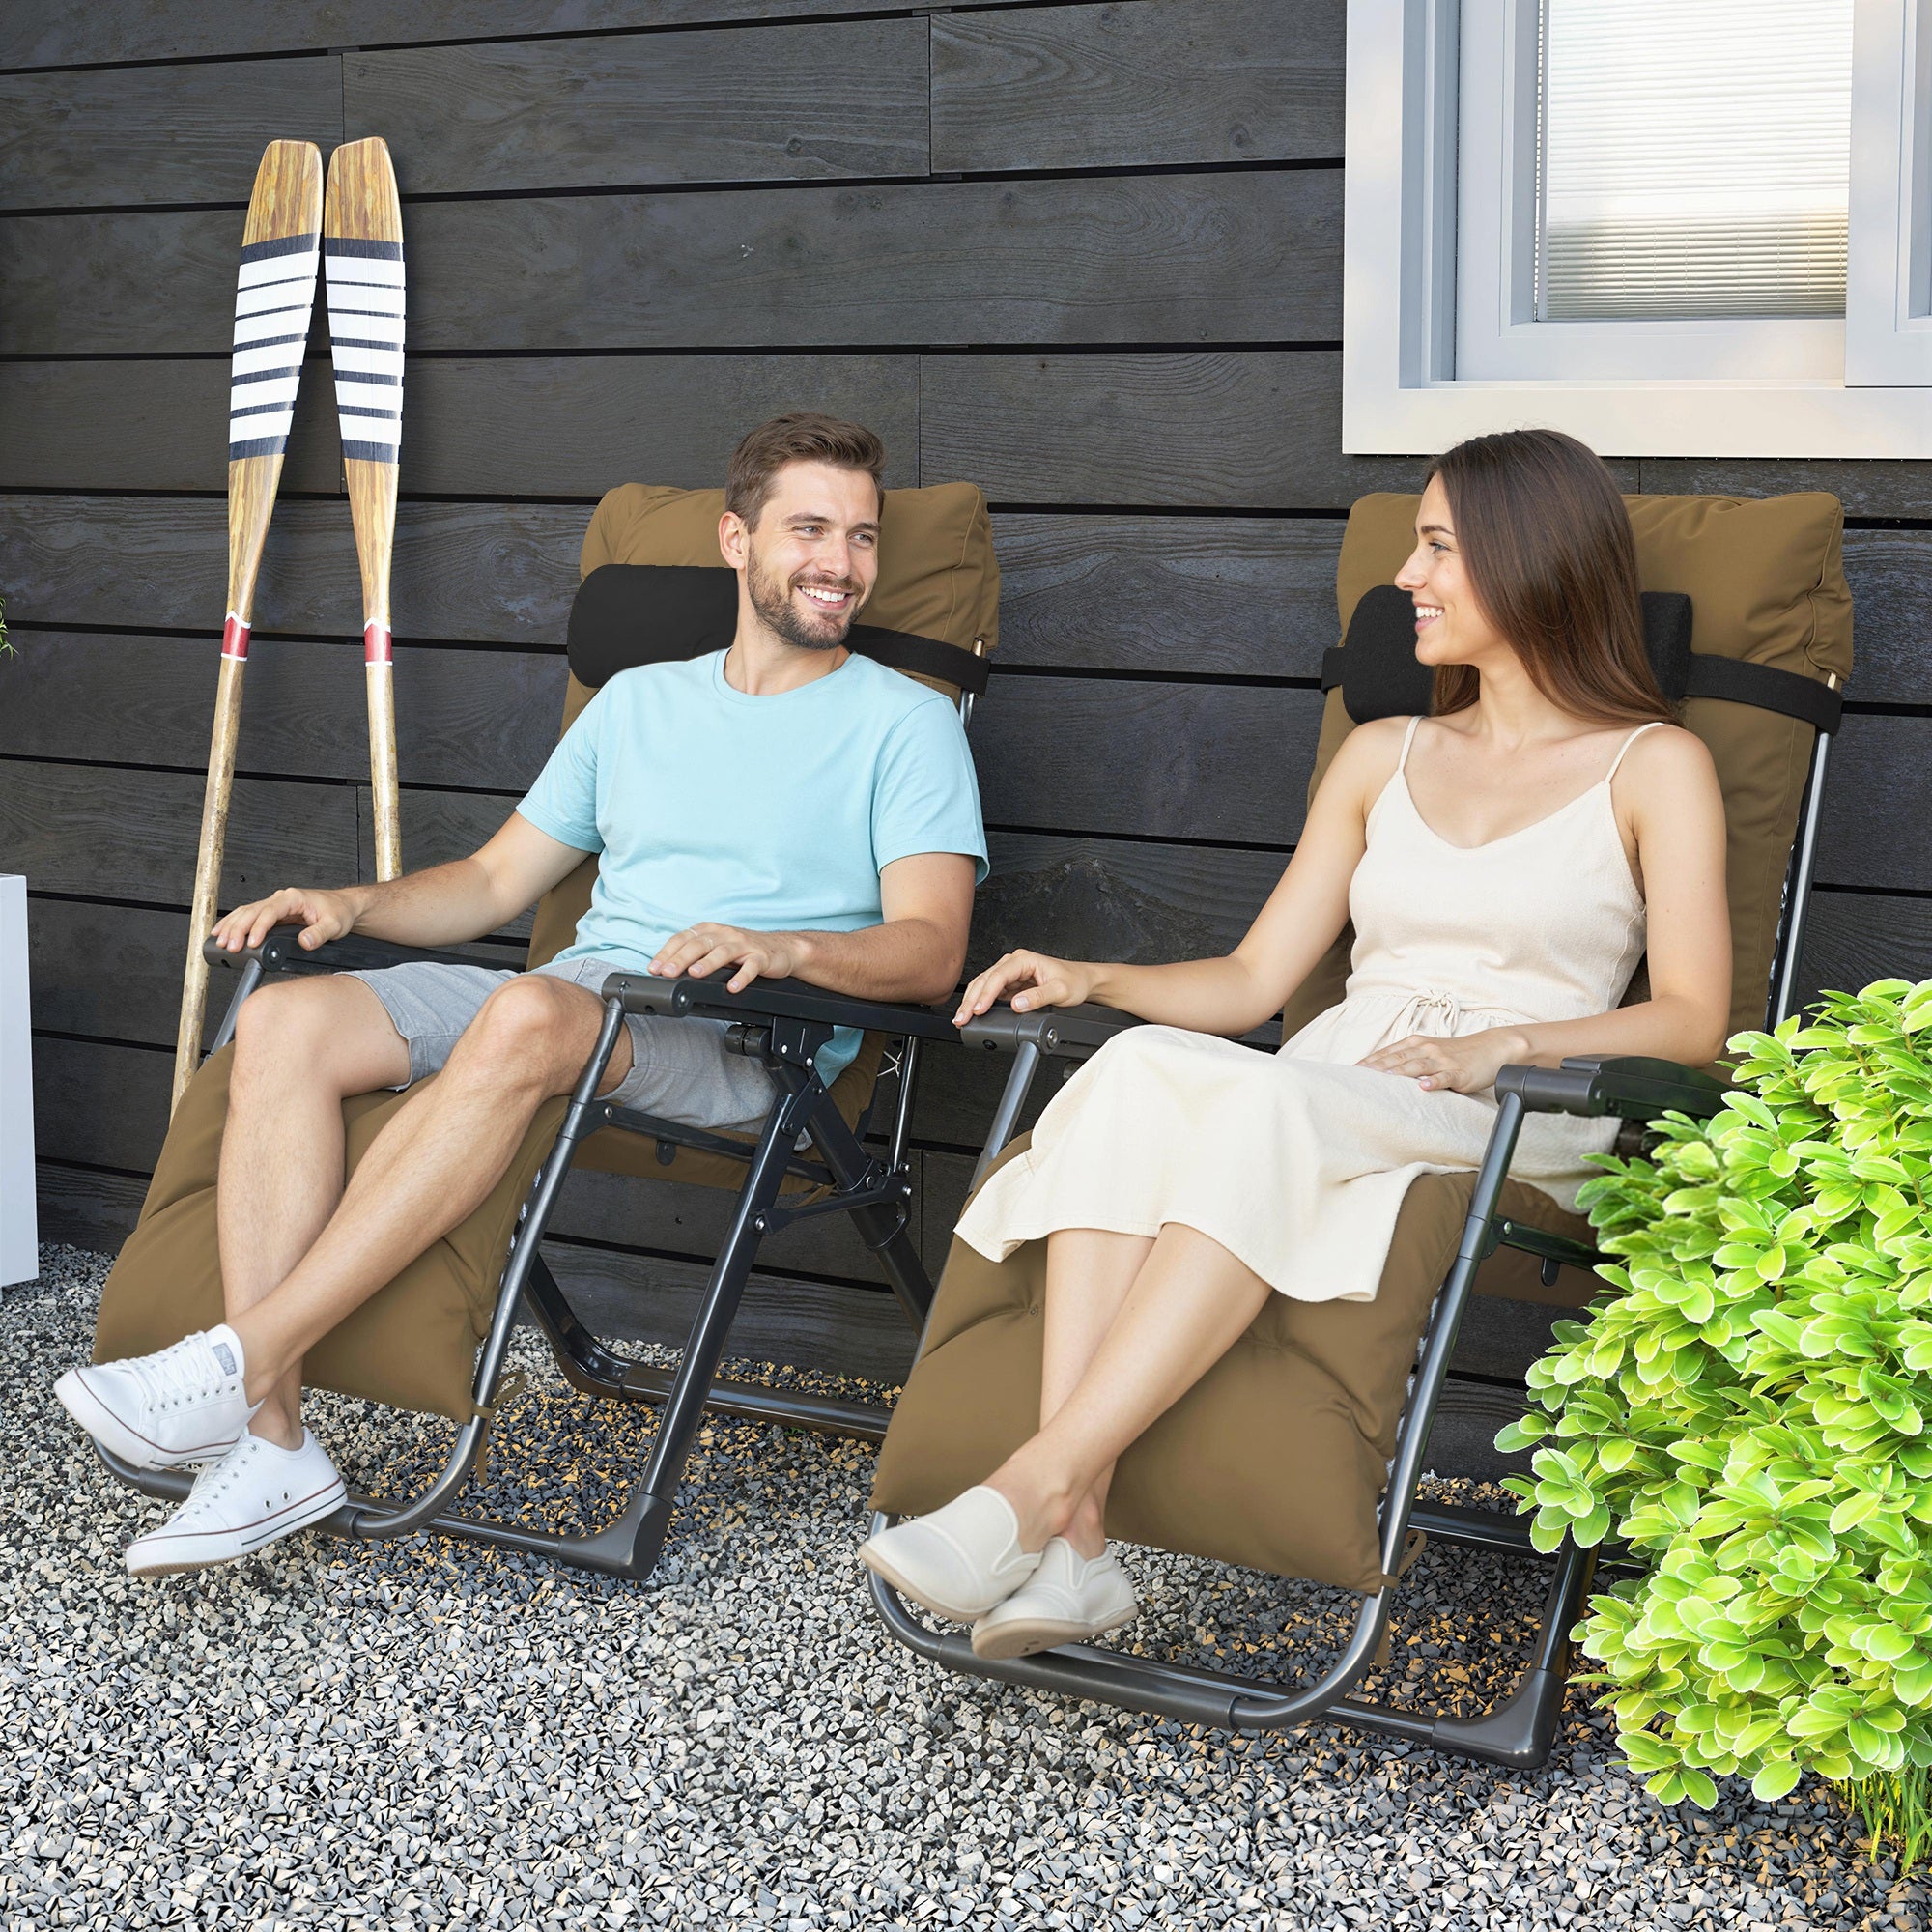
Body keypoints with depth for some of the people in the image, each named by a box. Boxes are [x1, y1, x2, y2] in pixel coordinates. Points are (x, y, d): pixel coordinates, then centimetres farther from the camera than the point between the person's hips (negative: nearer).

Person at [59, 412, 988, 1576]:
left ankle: (241, 1360, -36)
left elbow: (931, 951, -6)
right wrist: (350, 903, 7)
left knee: (530, 1013, -38)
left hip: (746, 1042, -6)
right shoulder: (638, 702, 25)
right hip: (572, 1003, 6)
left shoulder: (904, 722, 7)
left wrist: (780, 946, -25)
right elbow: (494, 882, 25)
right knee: (287, 1021, -20)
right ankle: (271, 1440, -27)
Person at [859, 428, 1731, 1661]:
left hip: (1517, 1130, -4)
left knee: (1274, 1107, -38)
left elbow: (1692, 1022, -1)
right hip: (1332, 1085, 4)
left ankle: (1036, 1489, -41)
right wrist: (1087, 980, 2)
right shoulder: (1383, 757, 24)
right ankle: (1073, 1547, -41)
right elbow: (1255, 978, 19)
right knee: (1138, 1067, -31)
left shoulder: (1654, 768, 9)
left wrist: (1503, 1044, -17)